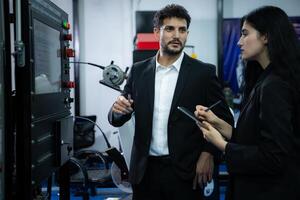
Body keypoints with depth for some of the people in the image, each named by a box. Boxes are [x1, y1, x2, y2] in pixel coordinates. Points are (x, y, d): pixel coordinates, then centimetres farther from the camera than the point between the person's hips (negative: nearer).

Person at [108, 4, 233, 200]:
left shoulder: (204, 72, -4)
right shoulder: (139, 71, 4)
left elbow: (224, 119, 0)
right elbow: (116, 120, 7)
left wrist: (209, 153, -12)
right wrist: (119, 109, -14)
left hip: (185, 171, -2)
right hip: (145, 170, 3)